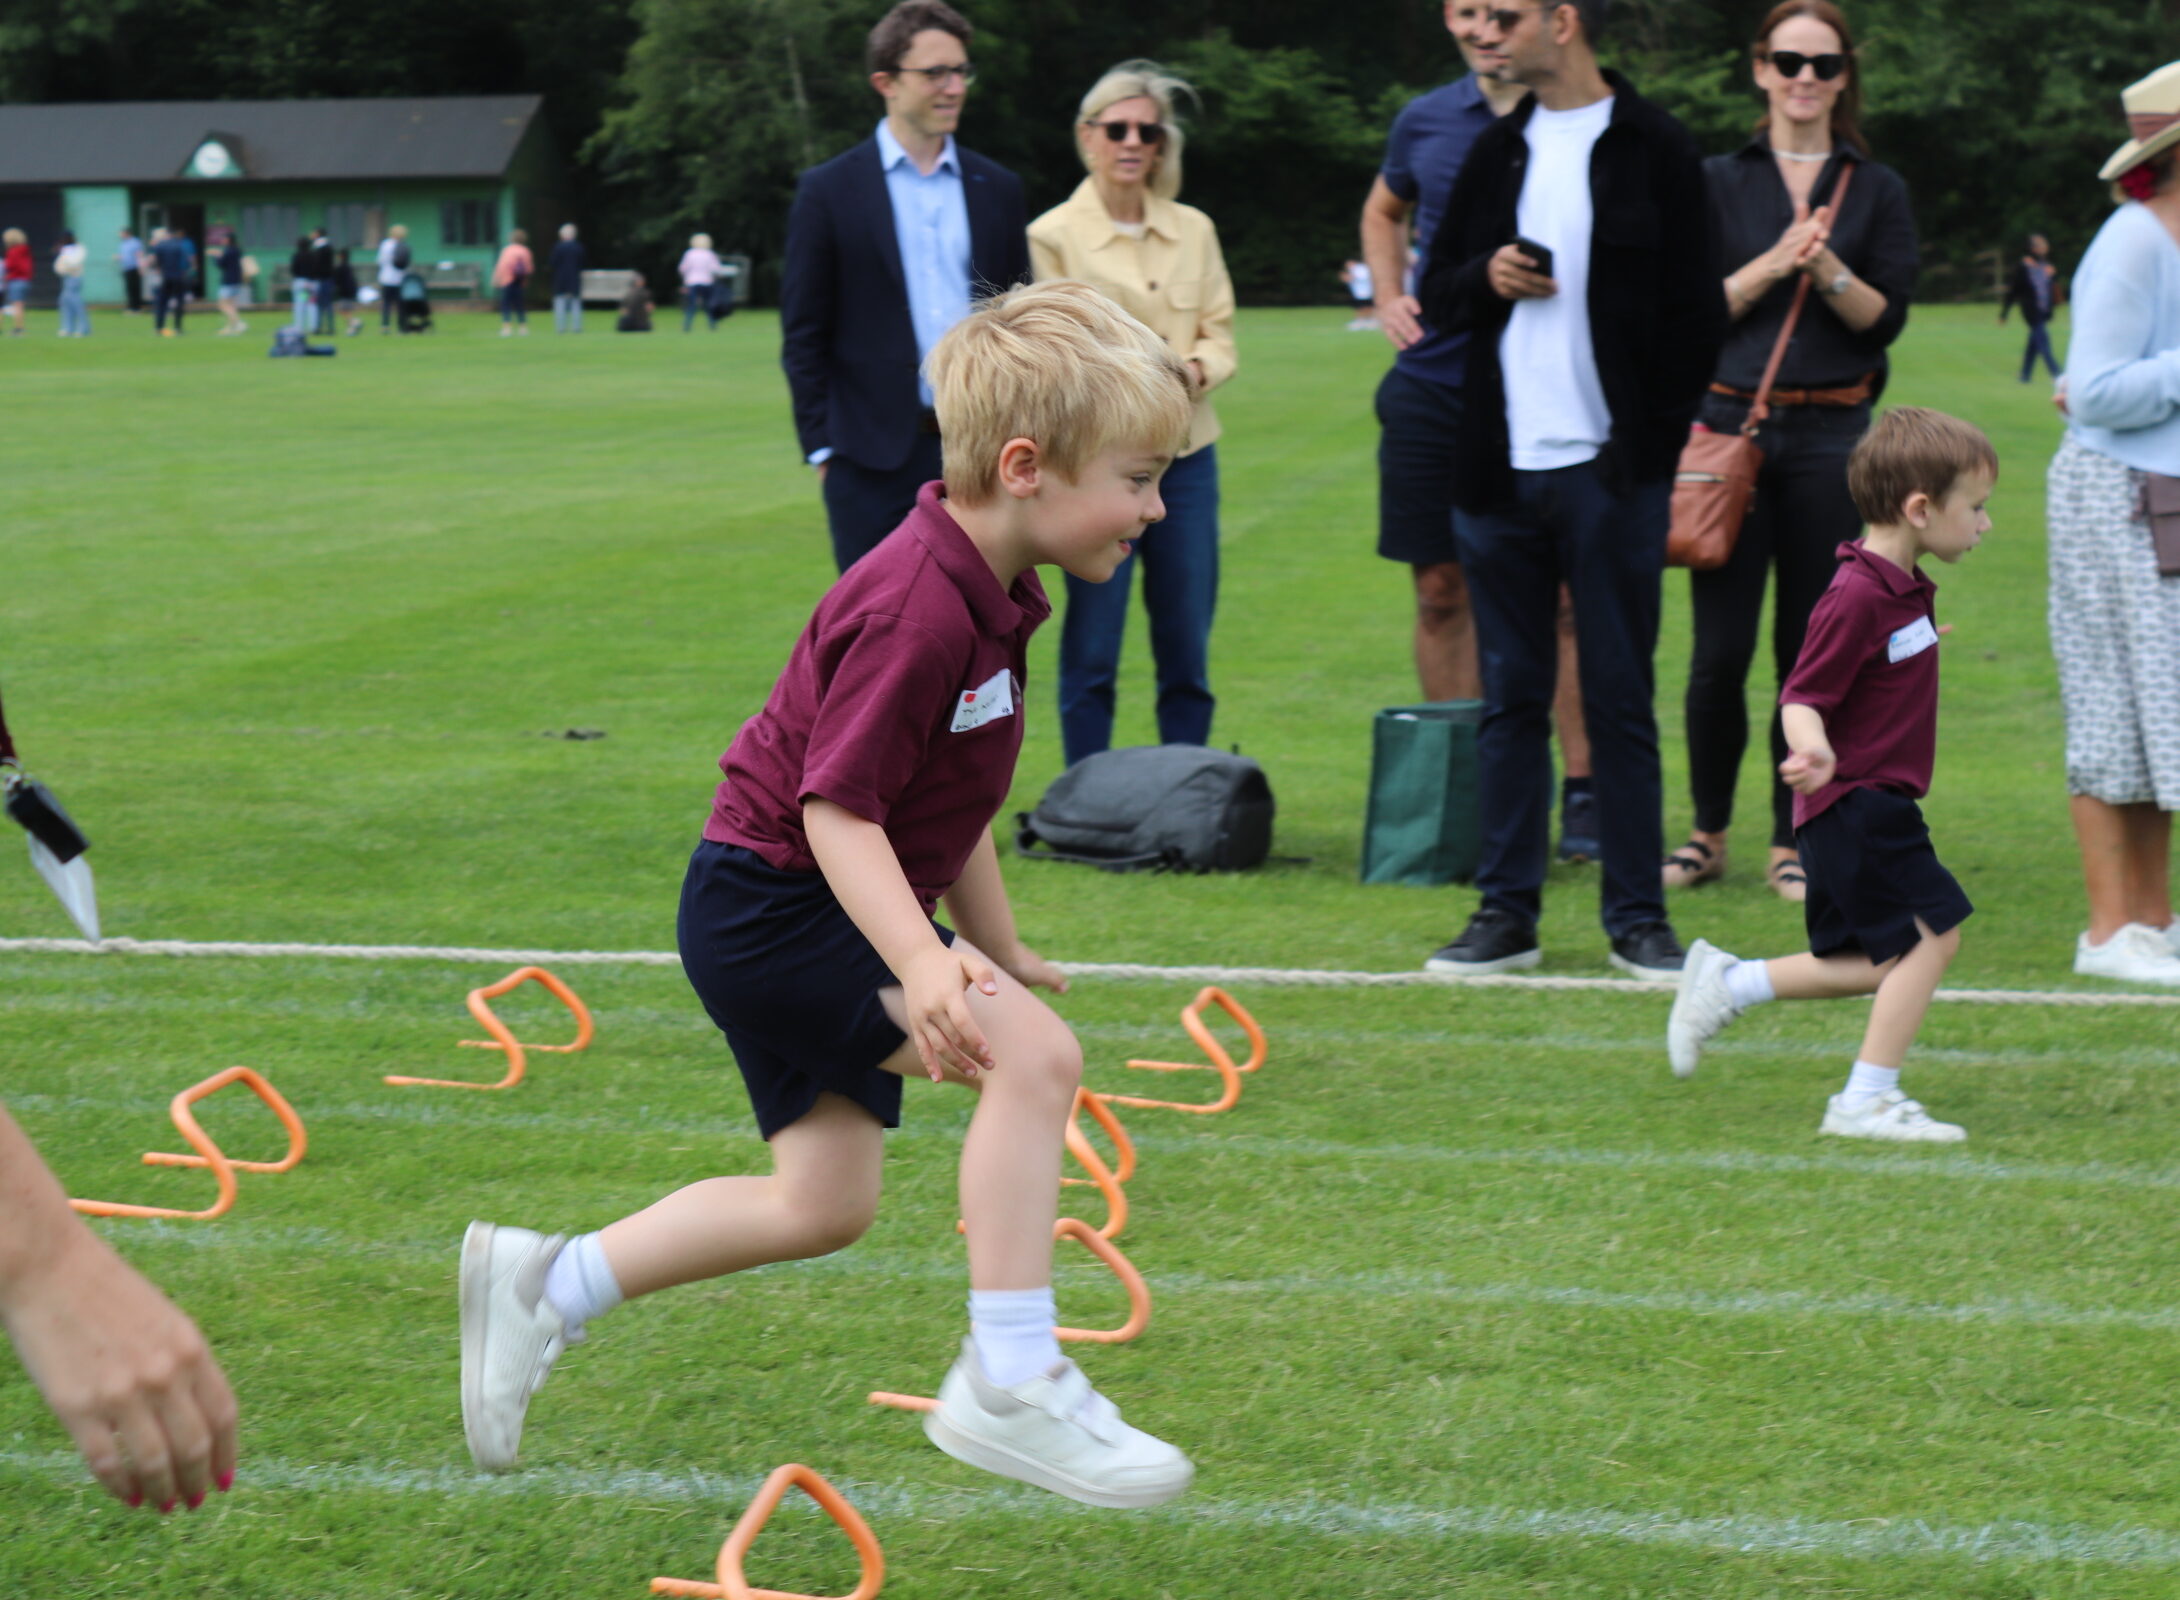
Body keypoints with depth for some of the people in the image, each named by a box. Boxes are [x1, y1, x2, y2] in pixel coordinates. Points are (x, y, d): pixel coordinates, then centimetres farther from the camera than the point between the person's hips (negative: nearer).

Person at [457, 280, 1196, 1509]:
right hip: (772, 905, -10)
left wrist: (999, 946, 22)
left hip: (805, 916, 10)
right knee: (1033, 1054, -23)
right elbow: (839, 808, -28)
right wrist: (925, 964, -38)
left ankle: (546, 1287, 27)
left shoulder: (988, 598, 6)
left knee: (826, 1204, 14)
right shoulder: (915, 611, -26)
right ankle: (1009, 1384, -20)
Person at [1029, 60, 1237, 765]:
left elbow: (1220, 331, 11)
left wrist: (1194, 369, -11)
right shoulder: (1053, 235, -1)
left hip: (1186, 451, 4)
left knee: (1187, 651, 5)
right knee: (1091, 653, -2)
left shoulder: (1194, 230, 11)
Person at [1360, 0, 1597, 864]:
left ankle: (1581, 791, 2)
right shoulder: (1425, 121, 10)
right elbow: (1383, 214, 28)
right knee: (1441, 590, 6)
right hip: (1434, 382, 3)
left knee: (1564, 595, -4)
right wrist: (1390, 296, 11)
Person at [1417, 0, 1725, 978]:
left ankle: (1637, 918, 6)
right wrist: (1484, 278, -5)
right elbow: (1435, 292, 18)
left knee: (1620, 702, 0)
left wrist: (1651, 446, -7)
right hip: (1500, 468, 4)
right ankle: (1508, 910, 12)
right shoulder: (1498, 150, 13)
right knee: (1510, 698, 7)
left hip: (1611, 470, -4)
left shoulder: (1656, 152, -1)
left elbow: (1697, 313, -1)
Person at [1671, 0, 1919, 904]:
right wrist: (1774, 262, -12)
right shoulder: (1718, 183, 7)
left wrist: (1827, 269, -14)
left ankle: (1792, 845, 11)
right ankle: (1708, 835, 12)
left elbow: (1886, 317, 2)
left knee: (1810, 650, 2)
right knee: (1721, 650, -3)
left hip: (1831, 433, 1)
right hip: (1731, 422, 0)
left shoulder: (1877, 190, 8)